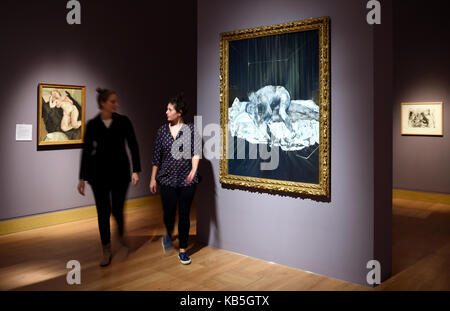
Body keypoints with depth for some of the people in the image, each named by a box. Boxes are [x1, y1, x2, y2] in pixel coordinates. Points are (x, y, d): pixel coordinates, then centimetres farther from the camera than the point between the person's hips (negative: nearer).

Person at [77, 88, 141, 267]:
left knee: (117, 210, 4)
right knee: (103, 211, 1)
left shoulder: (123, 121, -1)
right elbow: (86, 151, 3)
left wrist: (136, 170, -13)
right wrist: (82, 178, 2)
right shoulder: (92, 124, 1)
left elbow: (133, 146, -3)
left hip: (120, 171, 0)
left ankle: (123, 235, 38)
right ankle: (106, 251, 15)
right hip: (99, 172, 0)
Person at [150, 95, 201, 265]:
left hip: (187, 181, -2)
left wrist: (194, 170, -29)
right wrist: (153, 178, 9)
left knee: (184, 215, 4)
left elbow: (196, 151, -13)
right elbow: (156, 157, 9)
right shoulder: (162, 130, 5)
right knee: (168, 213, 3)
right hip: (167, 179, 2)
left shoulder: (191, 129, -3)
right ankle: (169, 234, 38)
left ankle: (183, 250, 19)